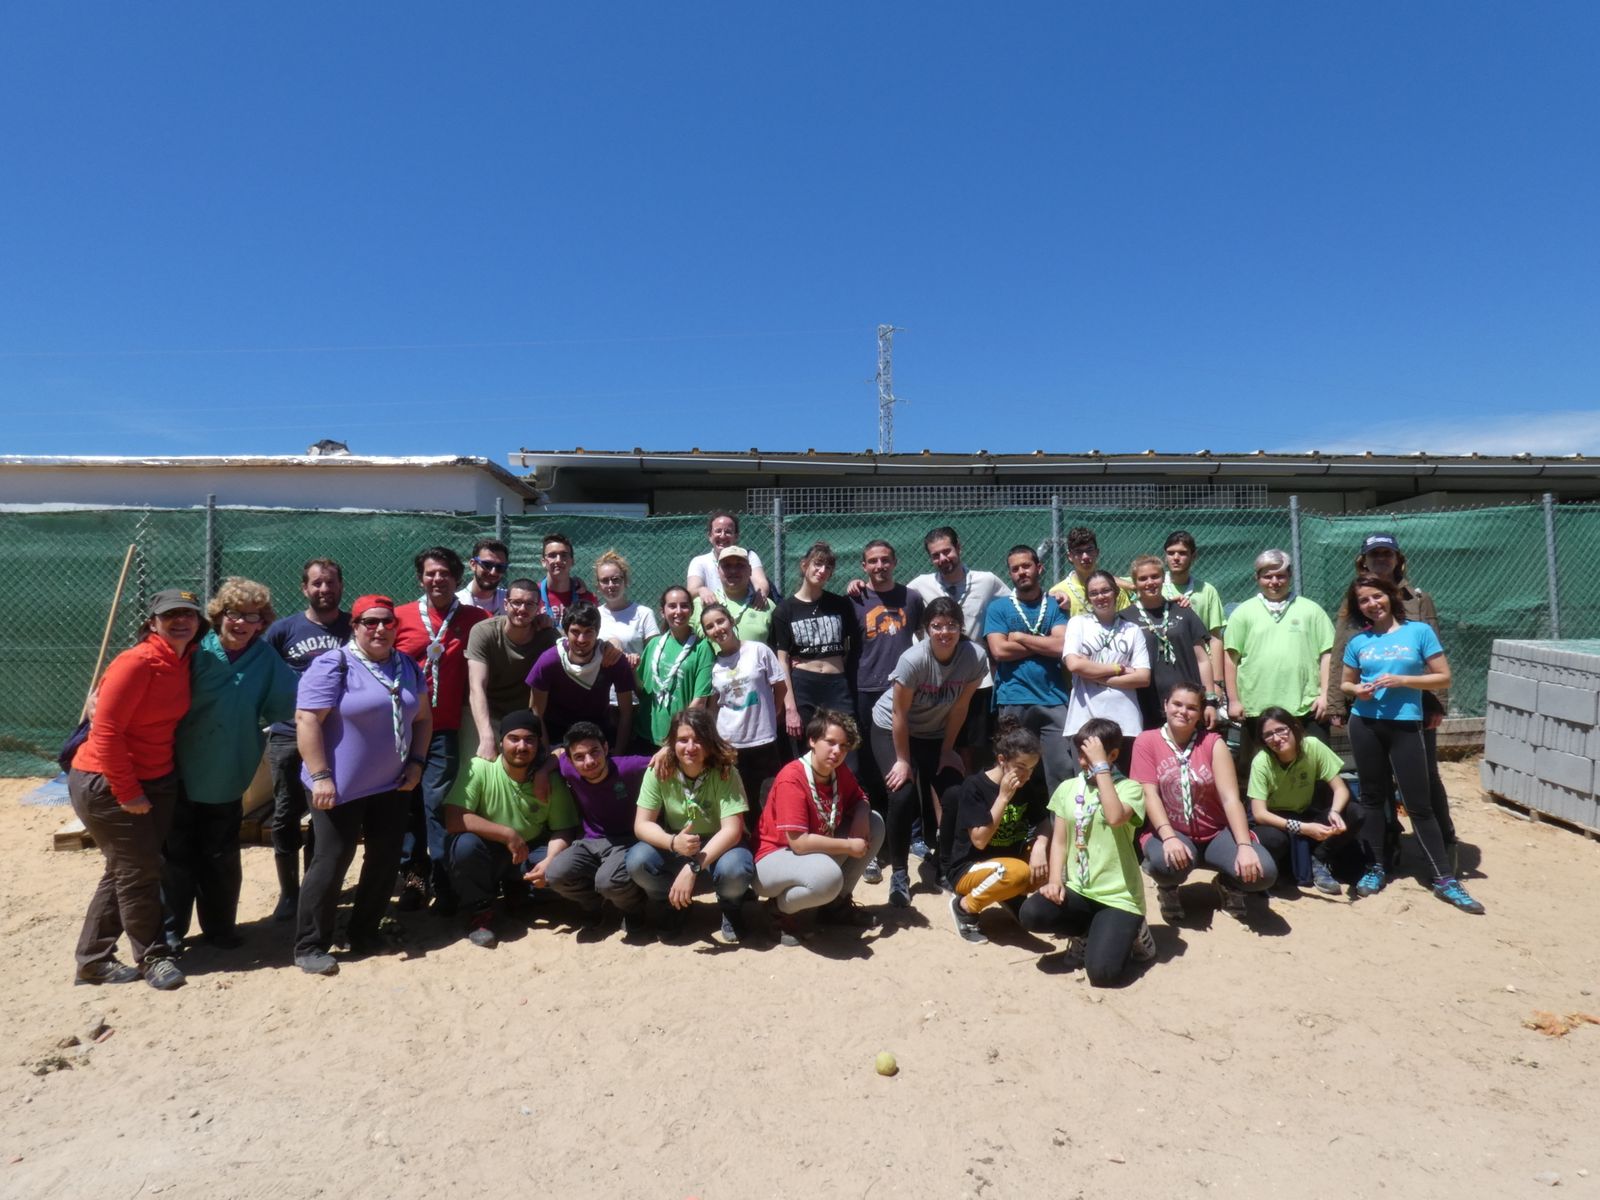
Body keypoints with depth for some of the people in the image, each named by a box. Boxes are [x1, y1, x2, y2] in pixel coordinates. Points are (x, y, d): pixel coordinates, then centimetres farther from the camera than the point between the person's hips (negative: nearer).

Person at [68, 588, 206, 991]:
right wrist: (127, 793, -20)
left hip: (156, 779, 8)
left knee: (125, 870, 16)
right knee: (138, 871, 1)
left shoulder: (184, 662, 2)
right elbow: (106, 732, -24)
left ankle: (93, 960, 30)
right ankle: (153, 957, 17)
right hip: (105, 783, -8)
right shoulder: (136, 663, -22)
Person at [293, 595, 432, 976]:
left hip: (392, 786, 6)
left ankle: (364, 933, 27)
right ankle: (309, 946, 14)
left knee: (385, 859, 11)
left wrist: (416, 762, 2)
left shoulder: (408, 667, 7)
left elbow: (422, 716, 14)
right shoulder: (333, 665, -12)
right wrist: (320, 776, -21)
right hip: (341, 787, -6)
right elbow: (307, 720, -17)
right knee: (332, 862, 0)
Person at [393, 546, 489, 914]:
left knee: (437, 801, -3)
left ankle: (443, 880, 7)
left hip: (445, 728, -2)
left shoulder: (475, 619, 2)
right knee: (407, 800, 10)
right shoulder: (401, 617, 4)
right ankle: (414, 873, 23)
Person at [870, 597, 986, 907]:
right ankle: (899, 872, -4)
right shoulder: (913, 659, -31)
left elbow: (960, 708, -10)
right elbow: (899, 713, -22)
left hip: (935, 733, 4)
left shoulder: (975, 658, -21)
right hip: (891, 728, -4)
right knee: (904, 794, -19)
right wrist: (903, 760, -16)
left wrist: (946, 751, -4)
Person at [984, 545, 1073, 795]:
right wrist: (1044, 643, -2)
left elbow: (1062, 646, -6)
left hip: (1054, 699, 1)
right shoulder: (998, 608, 7)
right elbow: (999, 650, -7)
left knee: (1063, 769, -2)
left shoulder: (1055, 605, 10)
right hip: (1013, 702, 0)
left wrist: (1020, 637, -3)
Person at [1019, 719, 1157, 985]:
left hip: (1118, 896, -4)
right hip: (1077, 890, 4)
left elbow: (1115, 817, -29)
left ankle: (1129, 932, 13)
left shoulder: (1129, 788, -6)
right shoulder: (1068, 788, 7)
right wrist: (1055, 880, -10)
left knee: (1101, 972, -22)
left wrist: (1100, 766, -23)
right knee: (1030, 913, -25)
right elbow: (1059, 840, 7)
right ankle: (1088, 932, 7)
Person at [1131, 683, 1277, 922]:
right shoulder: (1146, 741, -5)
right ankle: (1167, 889, 4)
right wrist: (1169, 837, -30)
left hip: (1215, 832, 2)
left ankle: (1228, 885, 14)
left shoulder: (1213, 742, -3)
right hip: (1170, 833, -2)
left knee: (1263, 872, -25)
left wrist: (1245, 846, -26)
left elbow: (1230, 797, -12)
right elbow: (1149, 794, -14)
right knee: (1166, 863, -37)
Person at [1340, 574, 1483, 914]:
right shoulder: (1358, 641, 7)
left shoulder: (1419, 631, -1)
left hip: (1405, 726, -3)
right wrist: (1357, 690, -6)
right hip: (1365, 724, 3)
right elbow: (1345, 683, 17)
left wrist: (1401, 680, -16)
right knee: (1372, 797, 10)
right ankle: (1375, 868, 20)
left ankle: (1445, 879, 8)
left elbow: (1444, 677, -3)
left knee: (1419, 803, -1)